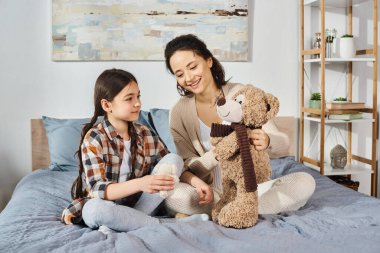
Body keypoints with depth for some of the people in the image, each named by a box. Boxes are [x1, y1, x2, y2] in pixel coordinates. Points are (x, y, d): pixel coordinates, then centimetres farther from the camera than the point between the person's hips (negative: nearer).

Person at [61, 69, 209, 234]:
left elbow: (171, 166, 5)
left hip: (137, 204, 5)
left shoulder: (145, 134, 0)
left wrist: (196, 180, -16)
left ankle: (118, 225, -20)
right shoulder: (94, 138, -15)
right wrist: (140, 184, -41)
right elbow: (97, 190, -25)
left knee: (174, 159, -11)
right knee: (94, 209, -38)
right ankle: (168, 224, -22)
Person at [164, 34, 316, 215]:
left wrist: (267, 141, -33)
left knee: (305, 182, -22)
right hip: (213, 192, -1)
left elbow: (284, 145, -8)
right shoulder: (179, 112, -4)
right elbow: (189, 168, -5)